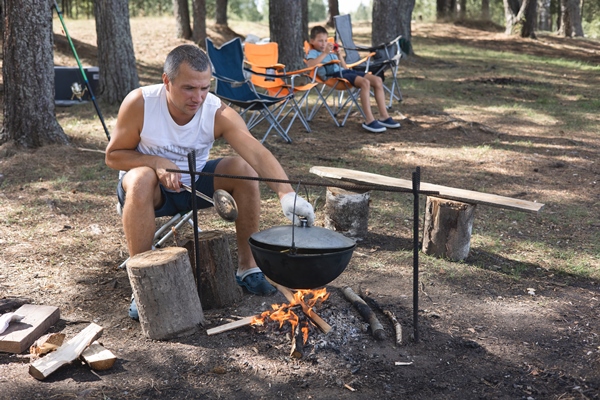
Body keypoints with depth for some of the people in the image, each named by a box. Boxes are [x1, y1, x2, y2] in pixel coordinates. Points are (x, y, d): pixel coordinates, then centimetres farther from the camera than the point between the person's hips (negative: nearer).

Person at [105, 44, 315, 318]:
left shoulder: (218, 114, -21)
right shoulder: (140, 103, -23)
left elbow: (258, 154, -35)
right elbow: (113, 155, -13)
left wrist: (286, 193, -53)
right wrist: (157, 162, -31)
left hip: (195, 184, 2)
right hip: (151, 191, -2)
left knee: (244, 168, -21)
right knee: (141, 178, -37)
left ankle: (247, 267, -5)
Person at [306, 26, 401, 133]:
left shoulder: (331, 52, 30)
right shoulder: (313, 53, 8)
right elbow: (310, 64, -17)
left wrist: (338, 55, 12)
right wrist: (325, 53, -16)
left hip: (344, 72, 8)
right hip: (333, 75, -8)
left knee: (377, 80, -6)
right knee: (365, 82, -31)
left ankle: (384, 117, -5)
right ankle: (369, 121, -34)